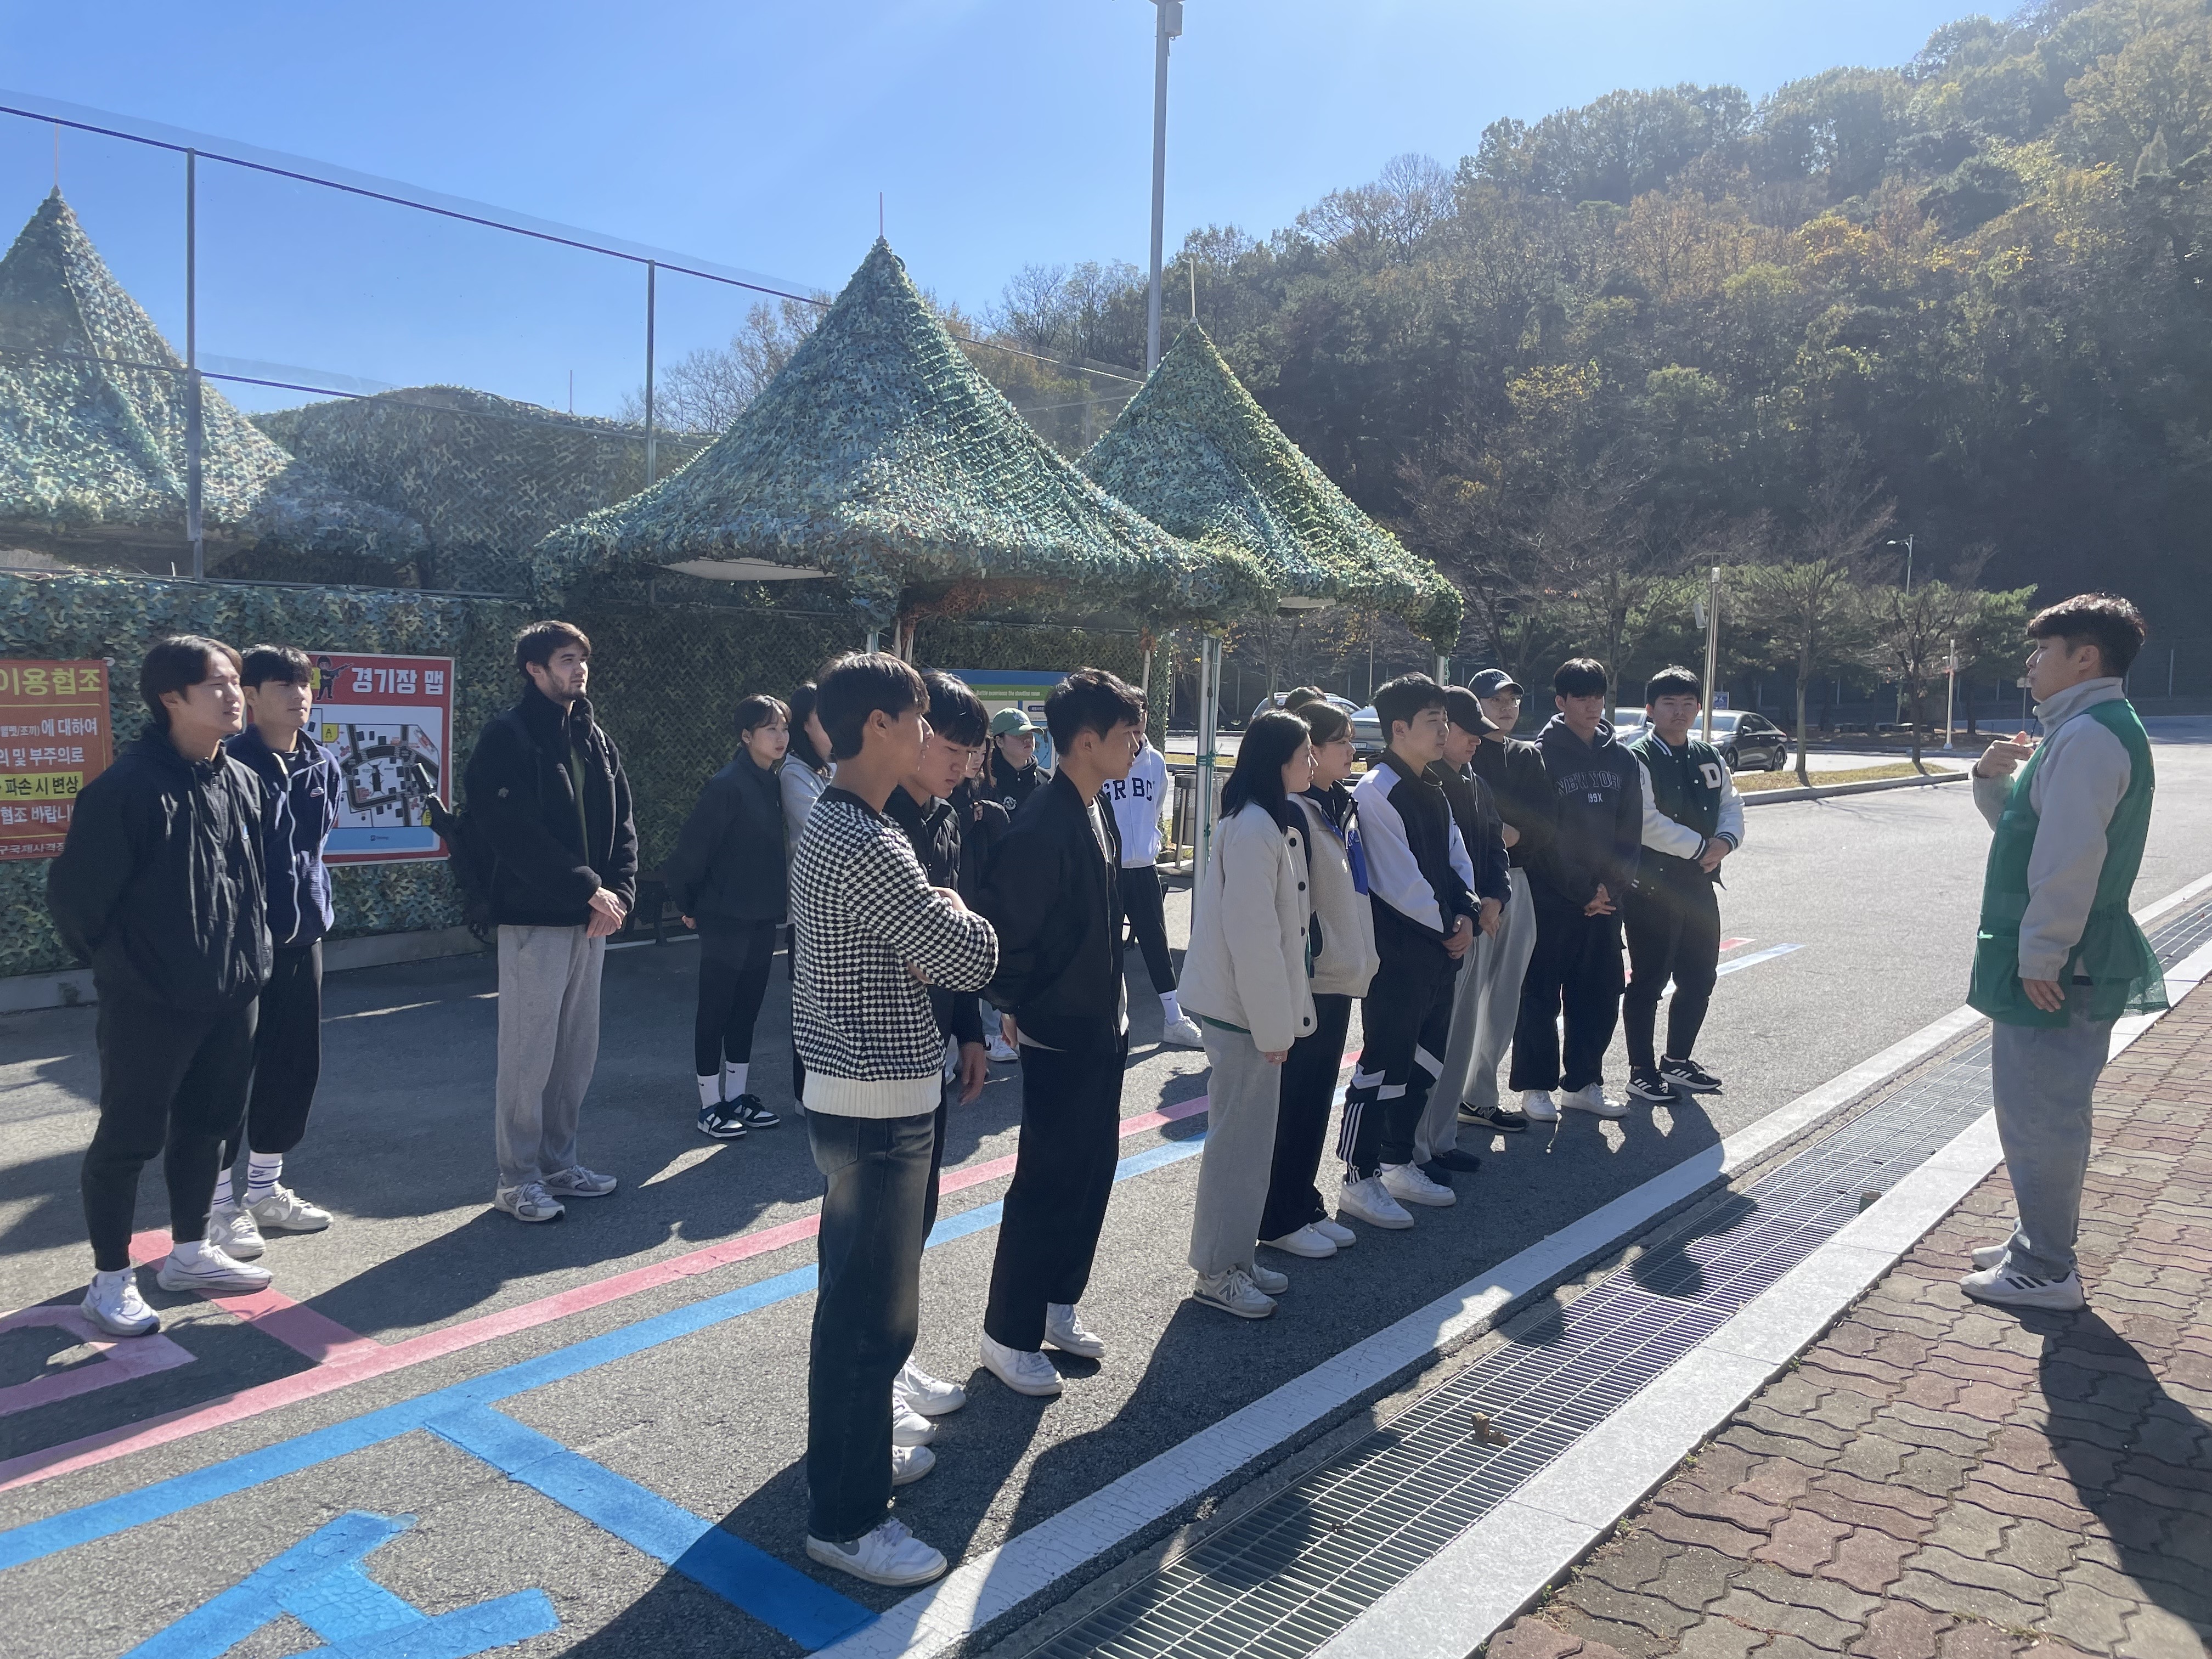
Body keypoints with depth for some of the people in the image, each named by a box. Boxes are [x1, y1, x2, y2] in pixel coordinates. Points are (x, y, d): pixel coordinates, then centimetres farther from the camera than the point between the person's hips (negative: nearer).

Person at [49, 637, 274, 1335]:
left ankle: (189, 1252, 34)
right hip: (150, 1003, -7)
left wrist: (248, 955, 12)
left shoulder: (242, 783, 4)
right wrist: (119, 963, 1)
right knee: (129, 1138, 5)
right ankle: (110, 1281, 19)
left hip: (230, 996, 7)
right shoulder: (127, 788, -18)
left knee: (208, 1123, 17)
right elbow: (75, 894, -12)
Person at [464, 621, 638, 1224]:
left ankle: (558, 1163, 25)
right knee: (530, 1052, -1)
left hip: (591, 918, 7)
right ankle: (517, 1179, 10)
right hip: (534, 918, -7)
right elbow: (519, 835, -17)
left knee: (578, 1050, 12)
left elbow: (622, 822, 11)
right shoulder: (507, 737, -9)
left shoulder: (594, 739, 13)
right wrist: (589, 890, -16)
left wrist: (618, 892, -4)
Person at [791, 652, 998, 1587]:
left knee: (858, 1294, 23)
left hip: (848, 1094, 11)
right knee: (871, 1311, 0)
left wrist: (929, 938, -3)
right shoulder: (869, 847, -24)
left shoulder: (828, 828, 10)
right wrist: (957, 915, -1)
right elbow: (973, 960, -22)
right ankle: (845, 1520, 13)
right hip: (879, 1107, -11)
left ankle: (855, 1450, 40)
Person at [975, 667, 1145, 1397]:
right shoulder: (1042, 825, -24)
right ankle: (1008, 1334, 18)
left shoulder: (1097, 815, 7)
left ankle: (1057, 1305, 33)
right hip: (1058, 1036, -9)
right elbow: (1006, 928, -23)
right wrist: (1021, 1007, -9)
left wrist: (1112, 1004, 15)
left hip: (1103, 1028, 9)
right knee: (1047, 1184, 2)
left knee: (1092, 1174, 17)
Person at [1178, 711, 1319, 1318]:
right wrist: (1273, 1024, -19)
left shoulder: (1274, 821, 13)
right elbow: (1252, 933, -23)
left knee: (1251, 1132, 16)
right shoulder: (1253, 828, -19)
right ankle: (1217, 1271, 11)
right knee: (1239, 1136, -1)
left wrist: (1281, 1016, 15)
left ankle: (1238, 1254, 28)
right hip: (1245, 1008, -10)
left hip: (1258, 1004, 10)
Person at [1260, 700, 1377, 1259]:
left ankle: (1305, 1206, 27)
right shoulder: (1294, 813, -17)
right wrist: (1318, 951, -17)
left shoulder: (1338, 808, 13)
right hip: (1306, 981, -9)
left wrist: (1358, 958, 16)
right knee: (1292, 1102, 2)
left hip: (1338, 978, 9)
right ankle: (1279, 1219, 13)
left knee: (1317, 1099, 16)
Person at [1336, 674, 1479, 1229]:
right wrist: (1446, 925, -9)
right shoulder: (1378, 792, -16)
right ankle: (1359, 1180, 8)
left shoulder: (1432, 790, 14)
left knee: (1425, 1061, 16)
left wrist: (1467, 914, -2)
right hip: (1398, 953, -9)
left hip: (1441, 949, 9)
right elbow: (1399, 882, -20)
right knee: (1383, 1064, -2)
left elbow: (1456, 859, 15)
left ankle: (1398, 1163, 29)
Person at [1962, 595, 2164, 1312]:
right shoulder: (2095, 731, 16)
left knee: (2038, 1117, -2)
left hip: (2054, 970, -11)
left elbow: (2069, 859, -26)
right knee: (2051, 1112, 19)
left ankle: (2045, 1272, 8)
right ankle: (2041, 1244, 32)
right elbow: (2026, 826, 21)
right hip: (2064, 960, 11)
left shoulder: (2088, 737, -19)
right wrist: (1993, 780, 2)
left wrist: (2039, 956, -21)